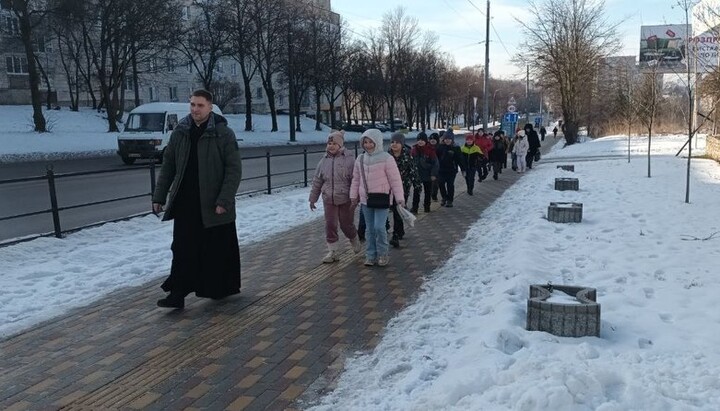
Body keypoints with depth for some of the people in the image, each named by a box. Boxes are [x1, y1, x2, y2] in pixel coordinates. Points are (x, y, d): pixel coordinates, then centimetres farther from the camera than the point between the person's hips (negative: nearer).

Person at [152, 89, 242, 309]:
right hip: (185, 203, 3)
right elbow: (168, 167, 11)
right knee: (183, 249, 3)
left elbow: (234, 170, -10)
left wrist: (224, 200, -17)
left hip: (213, 204, -3)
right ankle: (178, 293, 9)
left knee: (219, 248, 8)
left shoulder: (223, 133, -8)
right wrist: (159, 196, 8)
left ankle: (223, 288, 25)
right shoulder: (179, 132, 5)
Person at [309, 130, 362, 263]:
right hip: (329, 200, 4)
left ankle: (355, 242, 36)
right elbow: (317, 182, 12)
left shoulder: (349, 159, -8)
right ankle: (333, 252, 16)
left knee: (346, 225, 7)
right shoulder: (324, 161, 6)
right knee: (330, 225, 4)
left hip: (346, 199, -4)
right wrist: (312, 198, 14)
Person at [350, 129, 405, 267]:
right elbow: (356, 179, 13)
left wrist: (399, 198, -10)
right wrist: (354, 196, 13)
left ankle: (382, 254, 8)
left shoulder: (386, 158, -11)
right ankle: (370, 255, 21)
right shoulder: (360, 159, 5)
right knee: (370, 229, 11)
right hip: (365, 199, 5)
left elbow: (395, 180, -10)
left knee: (379, 227, -12)